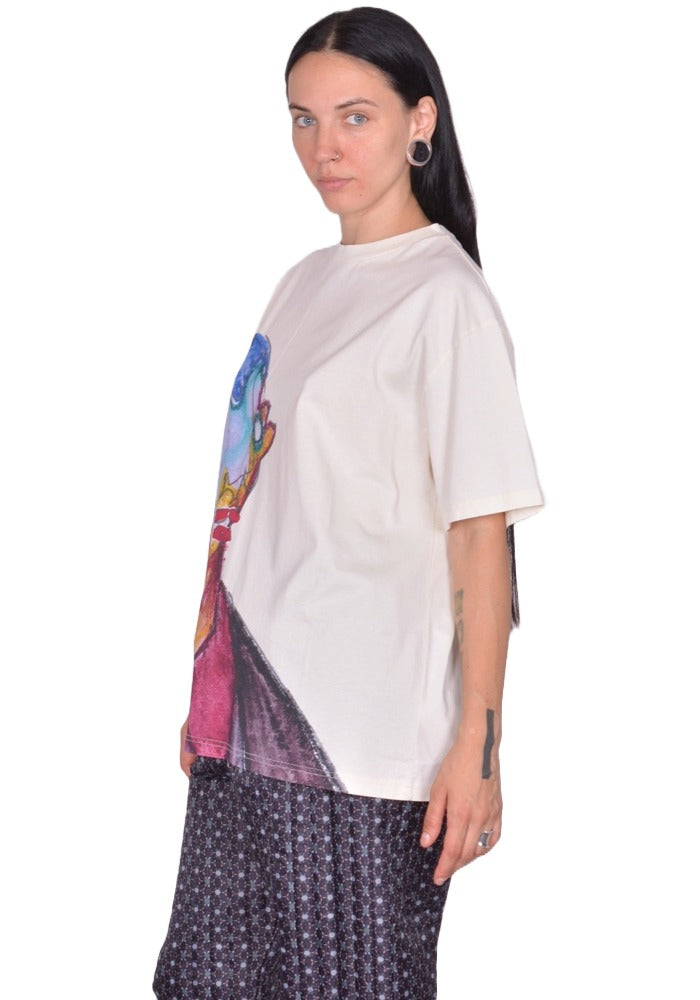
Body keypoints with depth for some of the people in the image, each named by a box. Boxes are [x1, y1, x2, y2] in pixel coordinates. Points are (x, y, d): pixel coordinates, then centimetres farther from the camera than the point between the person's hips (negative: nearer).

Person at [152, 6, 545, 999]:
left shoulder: (446, 296, -8)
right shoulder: (305, 284, 14)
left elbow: (481, 534, -13)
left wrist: (478, 747, -17)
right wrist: (209, 694, 14)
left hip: (365, 737, -7)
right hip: (252, 716, 7)